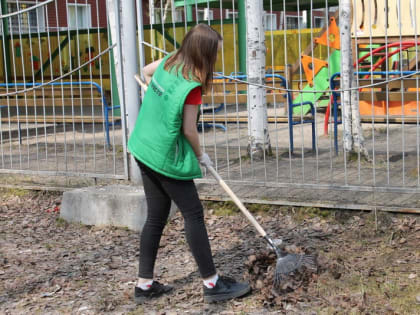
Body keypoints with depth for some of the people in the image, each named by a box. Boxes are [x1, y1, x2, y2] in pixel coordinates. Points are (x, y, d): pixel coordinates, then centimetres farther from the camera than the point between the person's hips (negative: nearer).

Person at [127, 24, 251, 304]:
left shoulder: (168, 63, 3)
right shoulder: (191, 86, -21)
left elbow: (146, 71, 25)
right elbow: (189, 130, -15)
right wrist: (200, 155, 2)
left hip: (144, 150, 9)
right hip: (168, 158, -9)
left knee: (156, 218, 14)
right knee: (193, 214, 0)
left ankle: (145, 284, 19)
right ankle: (212, 283, 7)